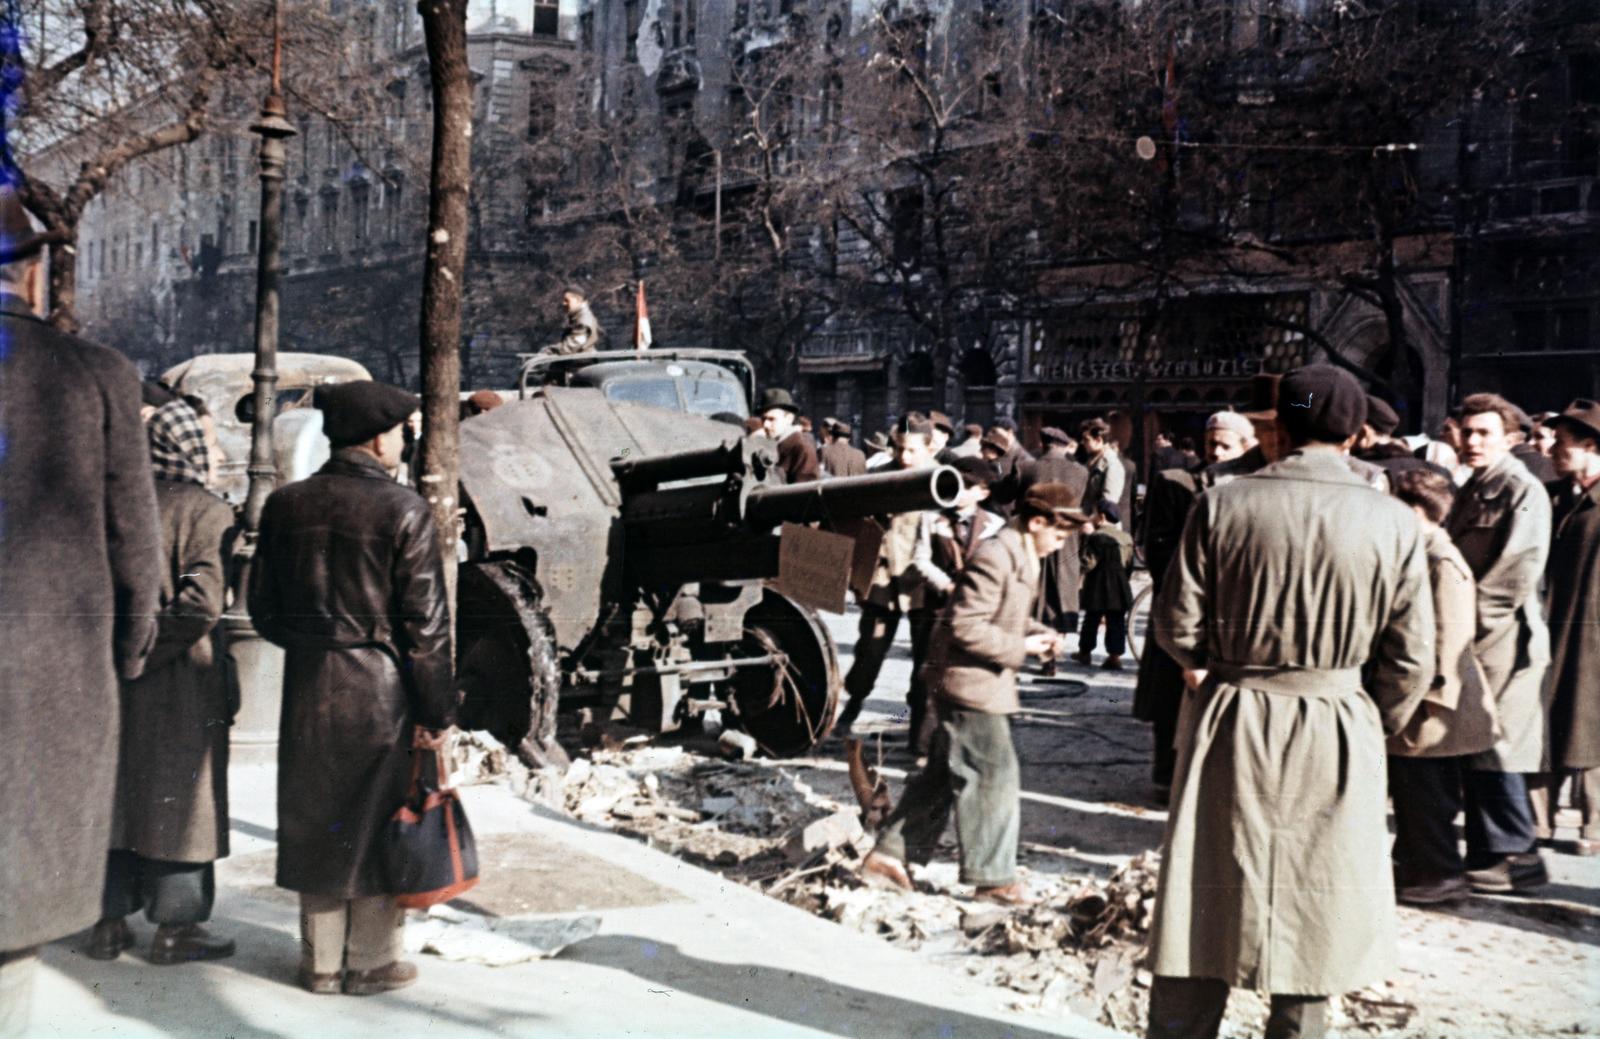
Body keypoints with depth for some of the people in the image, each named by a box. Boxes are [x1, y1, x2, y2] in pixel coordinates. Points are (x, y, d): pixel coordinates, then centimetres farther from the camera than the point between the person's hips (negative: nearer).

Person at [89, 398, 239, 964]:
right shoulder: (207, 512, -12)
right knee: (179, 797, 5)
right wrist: (151, 647, -12)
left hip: (117, 679, 5)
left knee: (116, 792, 14)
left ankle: (109, 922, 22)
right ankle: (175, 928, 13)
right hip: (183, 684, -5)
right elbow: (203, 604, -22)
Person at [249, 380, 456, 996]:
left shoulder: (286, 505, 2)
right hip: (381, 688, -4)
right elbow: (424, 622, -13)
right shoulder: (404, 511, -13)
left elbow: (263, 608, 7)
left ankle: (321, 961, 24)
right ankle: (370, 962, 18)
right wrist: (438, 709, -6)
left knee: (315, 819, 15)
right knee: (379, 821, 9)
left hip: (308, 685, 5)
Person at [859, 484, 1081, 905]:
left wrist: (1038, 633, 6)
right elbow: (966, 627, -25)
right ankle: (993, 877, 9)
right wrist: (1021, 647, -19)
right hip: (971, 682, -11)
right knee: (994, 775, -3)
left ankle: (889, 855, 22)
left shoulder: (1022, 558, 12)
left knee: (944, 774, 15)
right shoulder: (994, 559, -21)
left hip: (985, 683, 11)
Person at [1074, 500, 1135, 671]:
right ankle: (1115, 655, 2)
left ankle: (1085, 652, 19)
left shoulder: (1097, 536, -15)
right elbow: (1129, 563, 16)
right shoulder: (1126, 537, 9)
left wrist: (1086, 537, -14)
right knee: (1116, 622, 5)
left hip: (1098, 588, -5)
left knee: (1092, 619, 8)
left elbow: (1089, 562, -18)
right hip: (1120, 587, 6)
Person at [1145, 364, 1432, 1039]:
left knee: (1207, 904, 11)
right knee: (1315, 911, 13)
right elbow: (1411, 661, -3)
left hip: (1230, 726, 0)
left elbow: (1177, 625, -5)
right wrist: (1374, 729, 14)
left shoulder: (1220, 505, -9)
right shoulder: (1394, 524, -7)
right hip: (1338, 735, 0)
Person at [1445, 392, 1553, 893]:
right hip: (1469, 637, 8)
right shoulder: (1470, 491, 16)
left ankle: (1517, 857, 3)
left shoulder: (1524, 491, -10)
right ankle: (1487, 852, 19)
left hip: (1502, 639, -8)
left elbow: (1519, 573, -16)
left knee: (1493, 749, -6)